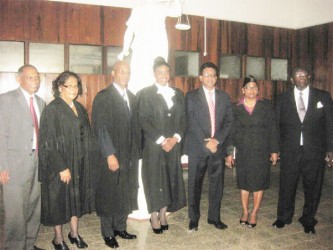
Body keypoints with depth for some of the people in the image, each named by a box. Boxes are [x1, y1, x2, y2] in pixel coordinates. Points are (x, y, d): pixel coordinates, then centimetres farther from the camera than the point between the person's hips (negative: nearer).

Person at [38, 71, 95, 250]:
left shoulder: (79, 108, 7)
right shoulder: (52, 109, -13)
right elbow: (48, 142, -17)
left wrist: (85, 161, 7)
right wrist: (61, 167, -20)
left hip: (79, 163, 6)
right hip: (60, 164, -6)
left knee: (77, 197, 15)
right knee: (59, 199, 6)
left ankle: (74, 233, 31)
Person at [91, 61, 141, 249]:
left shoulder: (132, 98, 11)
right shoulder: (103, 98, -8)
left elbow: (135, 126, 13)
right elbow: (100, 129, -13)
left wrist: (136, 152, 8)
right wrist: (110, 155, -17)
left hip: (130, 156, 6)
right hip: (112, 156, -6)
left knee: (126, 194, 13)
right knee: (109, 195, 6)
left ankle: (120, 228, 30)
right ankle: (108, 233, 22)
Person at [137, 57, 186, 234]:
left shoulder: (178, 94, 12)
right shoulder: (146, 93, -3)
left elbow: (183, 119, 10)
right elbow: (143, 121, -9)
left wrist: (175, 138, -6)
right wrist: (161, 140, -14)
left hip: (174, 145, 4)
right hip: (153, 145, -4)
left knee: (170, 180, 7)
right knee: (154, 180, 2)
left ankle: (163, 215, 21)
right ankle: (154, 217, 16)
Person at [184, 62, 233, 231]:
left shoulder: (224, 97, 11)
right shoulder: (192, 96, 1)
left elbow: (228, 122, 5)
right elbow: (192, 123, -7)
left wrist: (216, 140, -9)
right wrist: (206, 142, -13)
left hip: (218, 147, 3)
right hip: (197, 148, -3)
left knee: (217, 184, 8)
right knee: (195, 184, 5)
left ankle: (214, 217, 23)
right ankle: (194, 218, 19)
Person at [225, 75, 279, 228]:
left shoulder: (265, 106, 1)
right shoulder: (237, 109, 1)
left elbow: (272, 129, 1)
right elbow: (231, 132, 3)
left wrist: (274, 151, -2)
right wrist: (229, 153, 1)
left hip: (261, 151, 0)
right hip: (243, 152, 0)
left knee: (259, 182, 6)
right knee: (244, 182, 7)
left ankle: (254, 213, 19)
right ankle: (245, 212, 22)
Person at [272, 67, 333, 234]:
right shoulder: (283, 99, 5)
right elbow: (276, 125, 4)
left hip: (315, 151, 0)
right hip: (290, 151, 0)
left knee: (312, 188, 10)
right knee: (287, 186, 8)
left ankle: (308, 221, 28)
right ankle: (283, 217, 28)